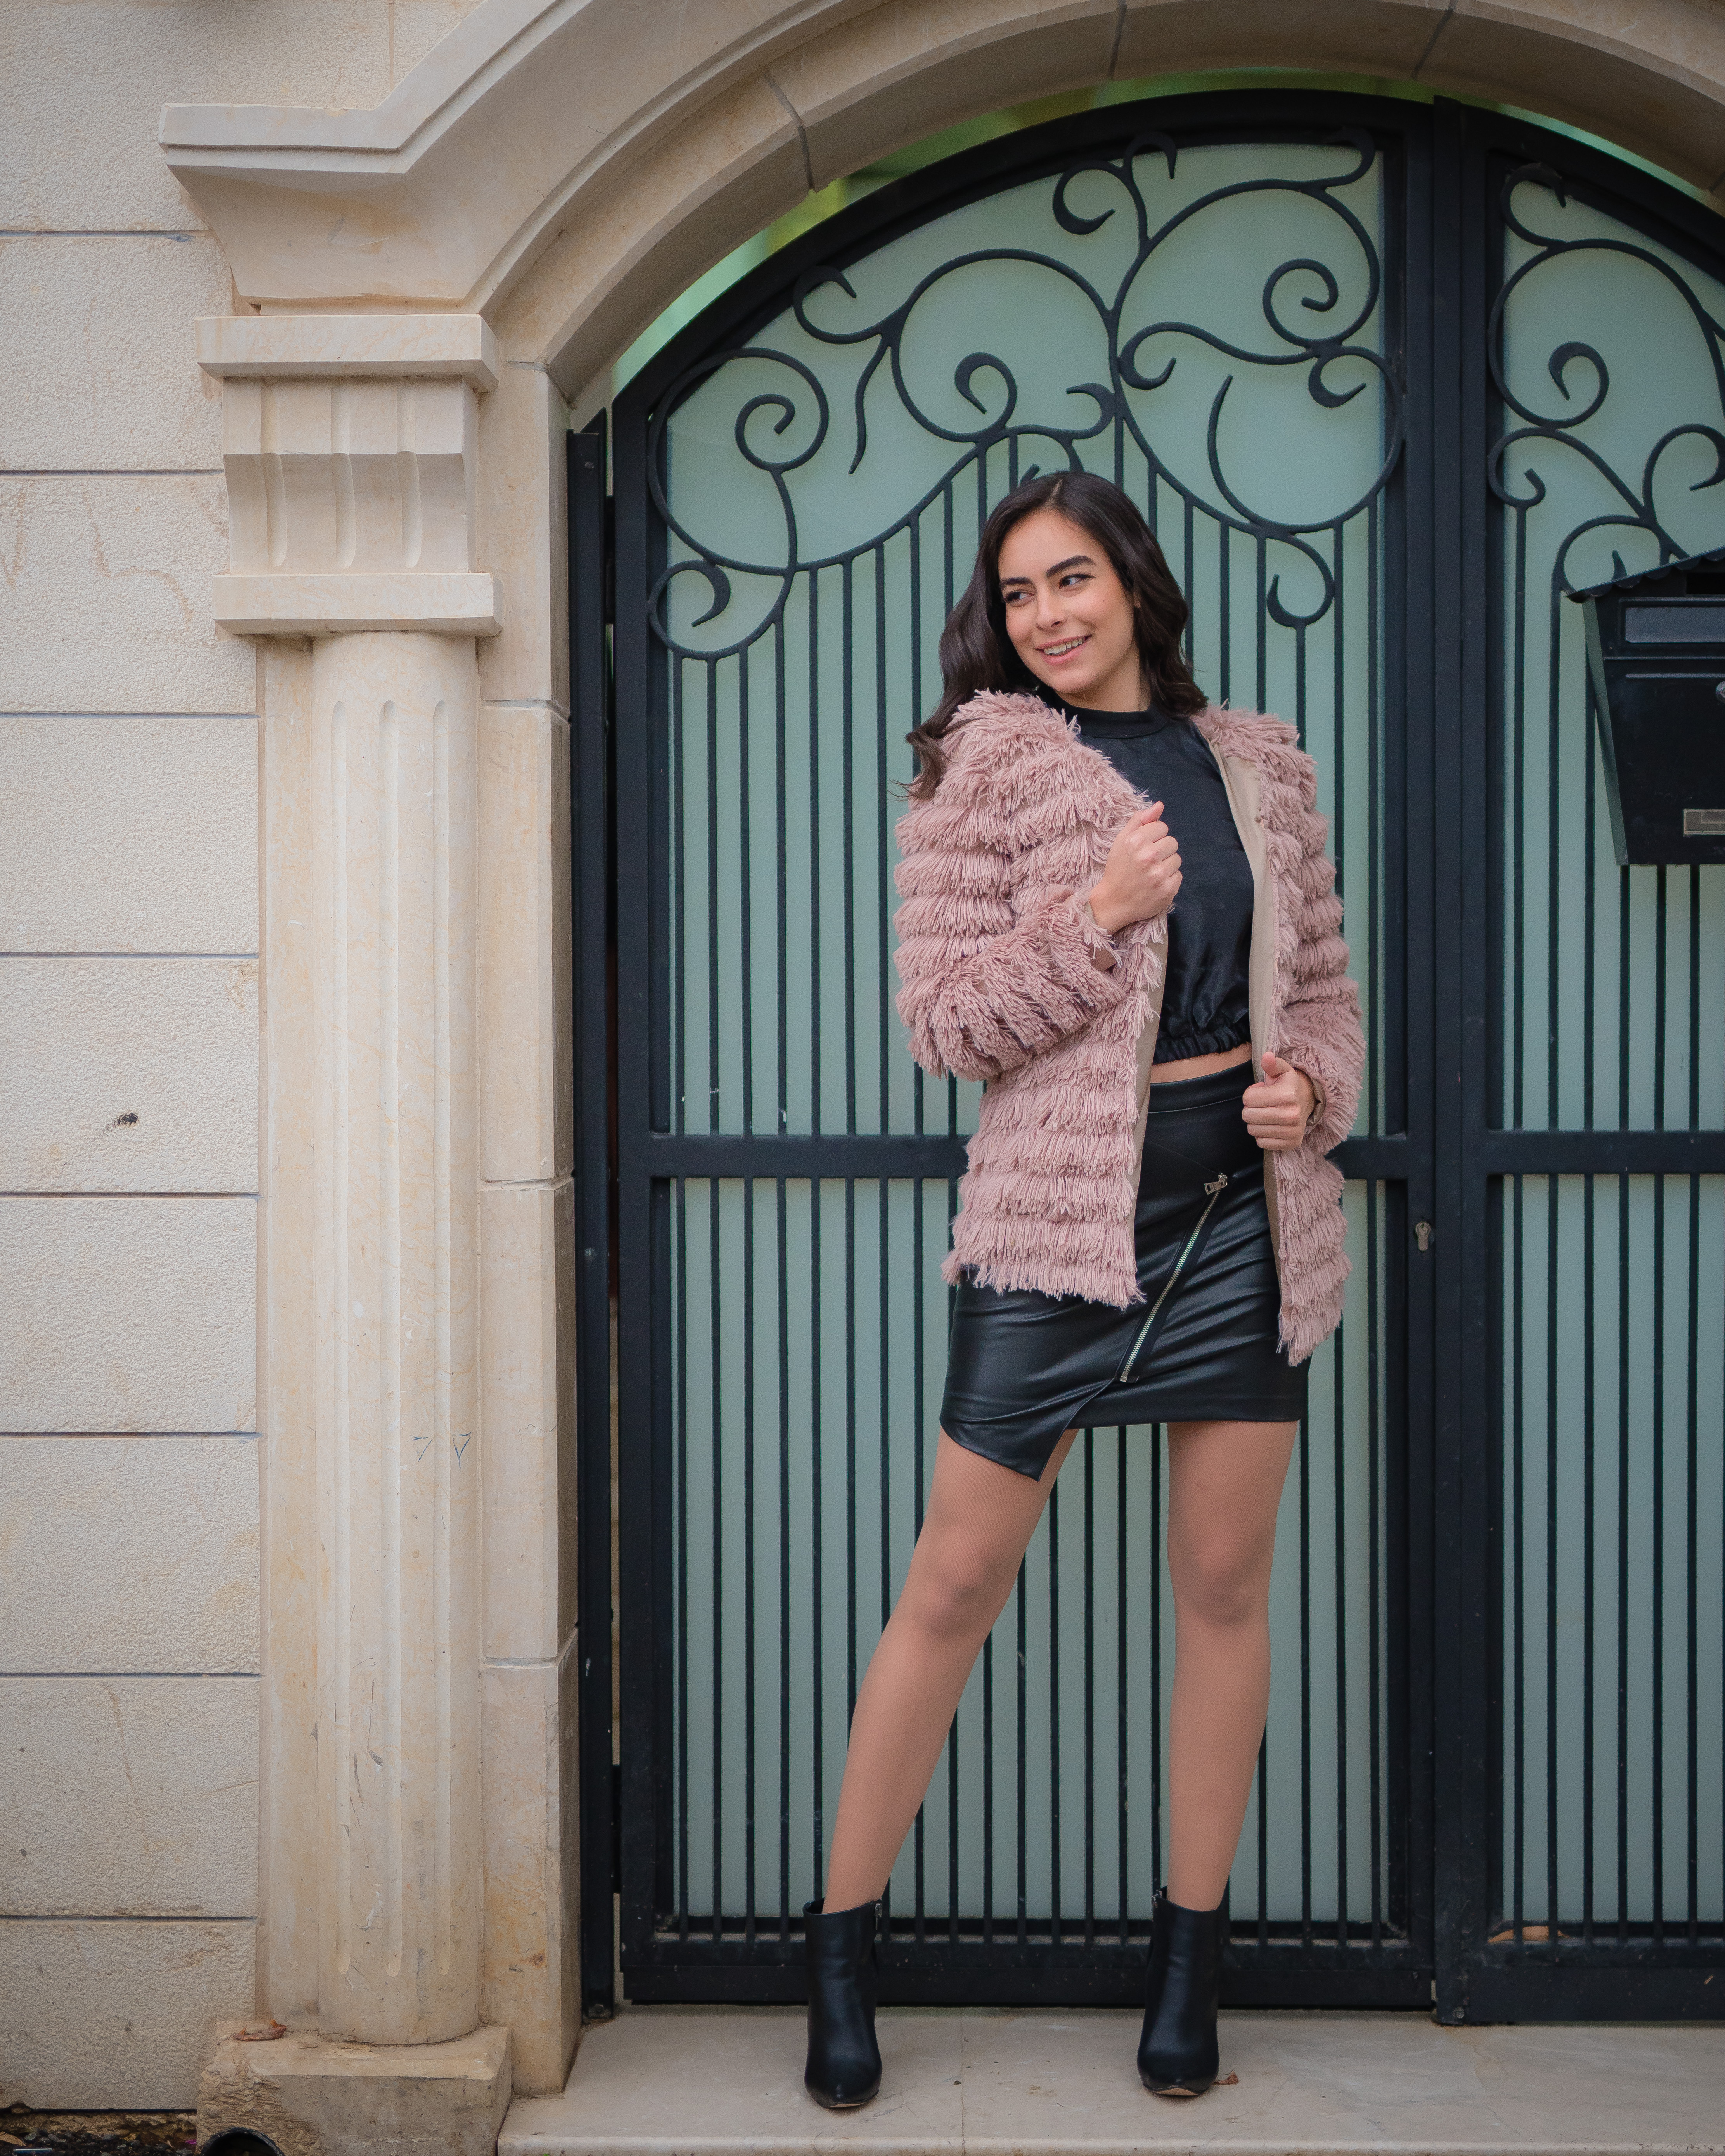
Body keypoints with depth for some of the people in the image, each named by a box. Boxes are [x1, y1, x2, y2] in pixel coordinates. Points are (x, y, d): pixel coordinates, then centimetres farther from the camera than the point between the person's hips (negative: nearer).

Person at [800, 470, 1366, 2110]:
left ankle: (1191, 1948, 24)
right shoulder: (984, 760, -1)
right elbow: (939, 1014, -6)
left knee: (1225, 1587, 9)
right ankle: (841, 1943, 16)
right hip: (1060, 1210, -4)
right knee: (954, 1585, 1)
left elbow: (1321, 980, 18)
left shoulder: (1262, 763, 11)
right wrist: (1098, 917, -18)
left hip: (1245, 1208, 4)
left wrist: (1313, 1085, -2)